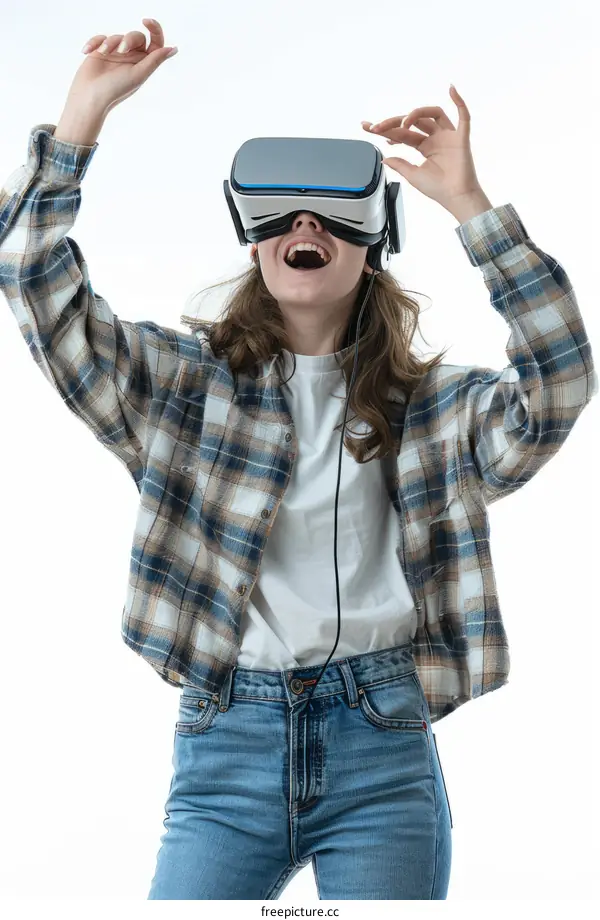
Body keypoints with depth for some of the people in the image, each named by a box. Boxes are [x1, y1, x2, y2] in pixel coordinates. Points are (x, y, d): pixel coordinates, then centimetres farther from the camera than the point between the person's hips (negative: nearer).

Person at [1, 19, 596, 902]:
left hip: (383, 752, 0)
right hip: (227, 742, 0)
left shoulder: (430, 406, 7)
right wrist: (84, 111, -6)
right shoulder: (188, 382, 9)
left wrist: (470, 205, -15)